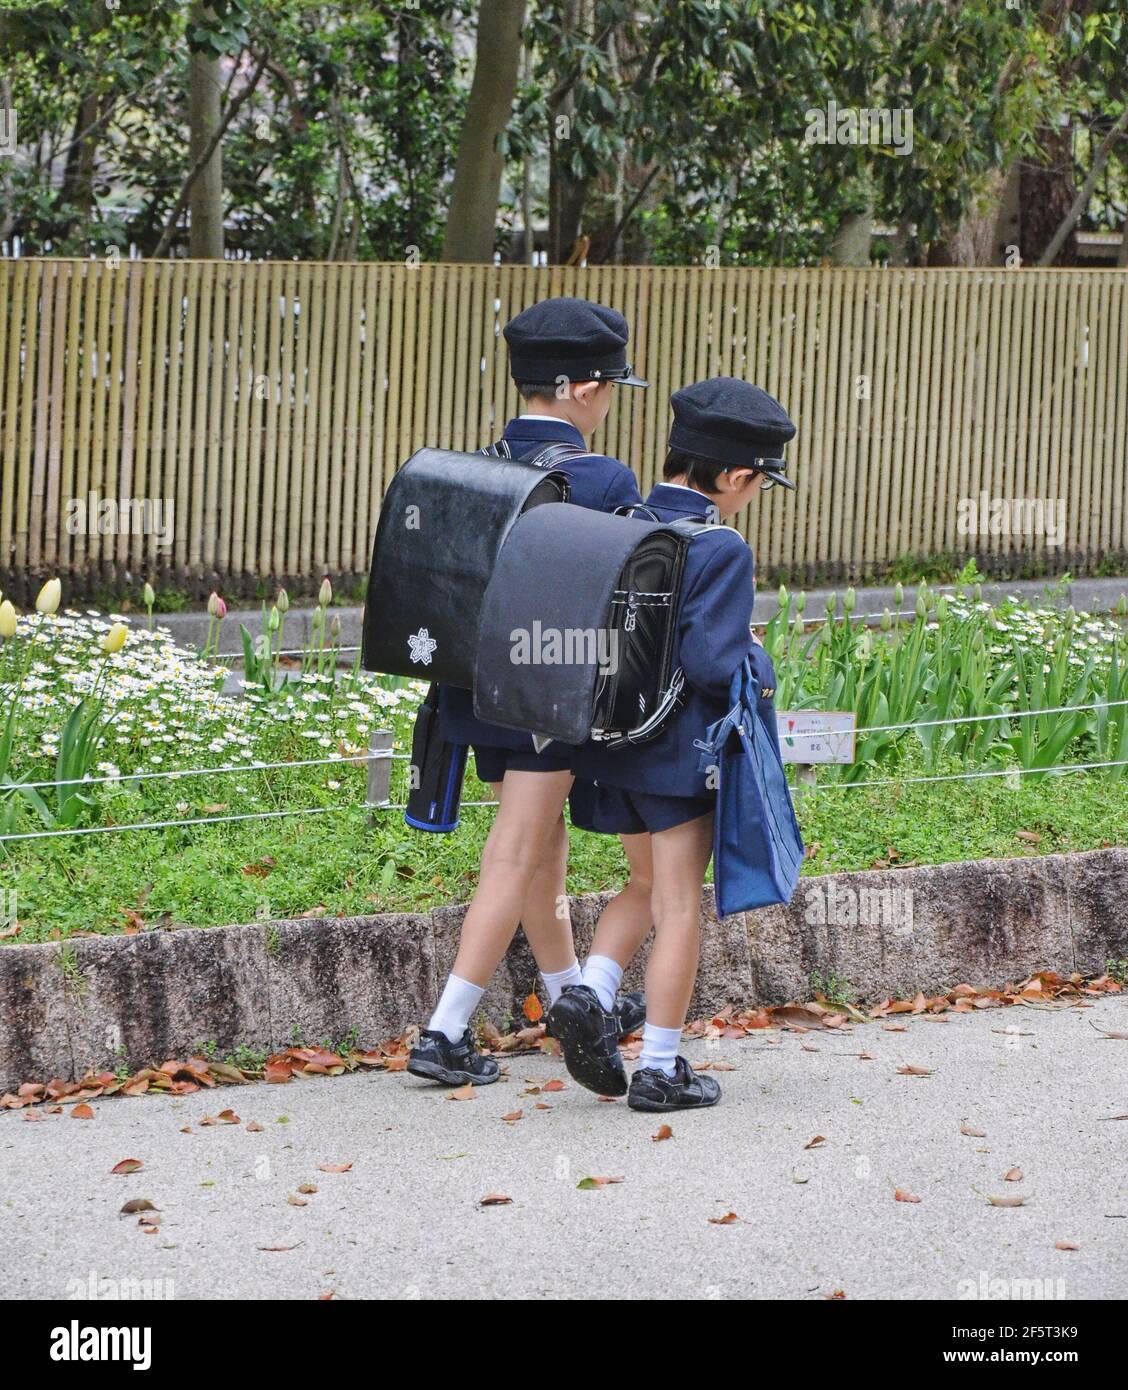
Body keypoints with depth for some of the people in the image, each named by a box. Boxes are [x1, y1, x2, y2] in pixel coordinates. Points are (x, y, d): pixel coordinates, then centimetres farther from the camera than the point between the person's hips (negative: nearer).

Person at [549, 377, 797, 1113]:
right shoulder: (721, 550, -17)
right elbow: (714, 661, -23)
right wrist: (762, 672, -3)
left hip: (613, 745, 7)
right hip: (683, 749, -7)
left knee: (650, 885, 24)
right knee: (679, 905, 3)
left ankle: (591, 996, 3)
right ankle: (661, 1069, 8)